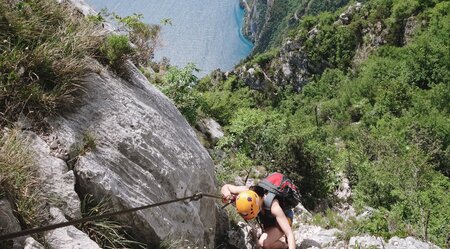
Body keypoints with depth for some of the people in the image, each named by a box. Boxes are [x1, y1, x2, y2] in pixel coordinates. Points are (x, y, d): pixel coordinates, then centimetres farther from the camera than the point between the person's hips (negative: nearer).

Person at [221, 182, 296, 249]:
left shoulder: (274, 207, -42)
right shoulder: (247, 192, -30)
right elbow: (225, 187, -14)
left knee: (264, 243, -28)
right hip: (267, 219, 6)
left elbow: (290, 234, -40)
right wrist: (227, 194, -35)